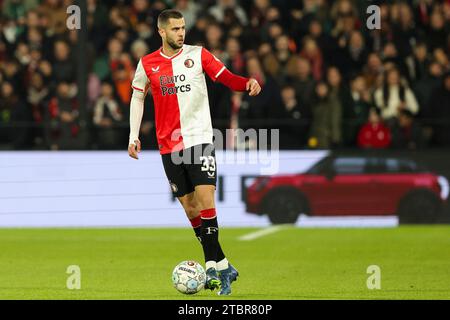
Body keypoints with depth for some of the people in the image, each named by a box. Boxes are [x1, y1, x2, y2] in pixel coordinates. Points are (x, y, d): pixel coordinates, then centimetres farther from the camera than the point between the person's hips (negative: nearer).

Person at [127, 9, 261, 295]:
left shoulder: (197, 54, 1)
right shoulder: (147, 64, 5)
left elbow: (225, 77, -5)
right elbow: (137, 97, 17)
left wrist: (248, 83, -26)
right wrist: (134, 136, 13)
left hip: (199, 139, -2)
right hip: (169, 144, 2)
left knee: (205, 199, -15)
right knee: (190, 208, 2)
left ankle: (213, 266, -12)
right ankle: (222, 266, 11)